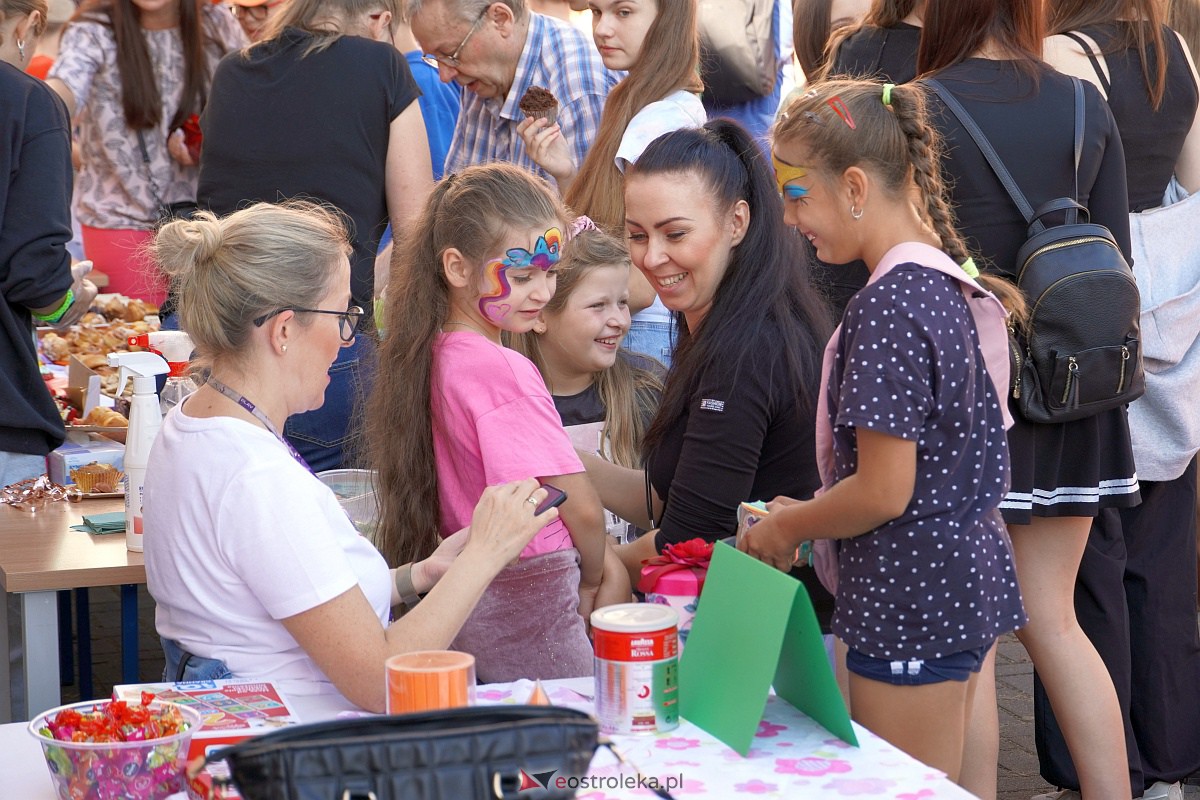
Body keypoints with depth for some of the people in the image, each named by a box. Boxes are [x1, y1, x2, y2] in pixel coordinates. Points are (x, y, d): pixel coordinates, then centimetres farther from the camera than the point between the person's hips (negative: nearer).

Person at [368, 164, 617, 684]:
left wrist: (604, 564, 8)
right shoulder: (503, 372, -20)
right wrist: (590, 581, 4)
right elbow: (580, 508, -16)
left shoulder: (439, 355, 6)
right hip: (527, 608, -9)